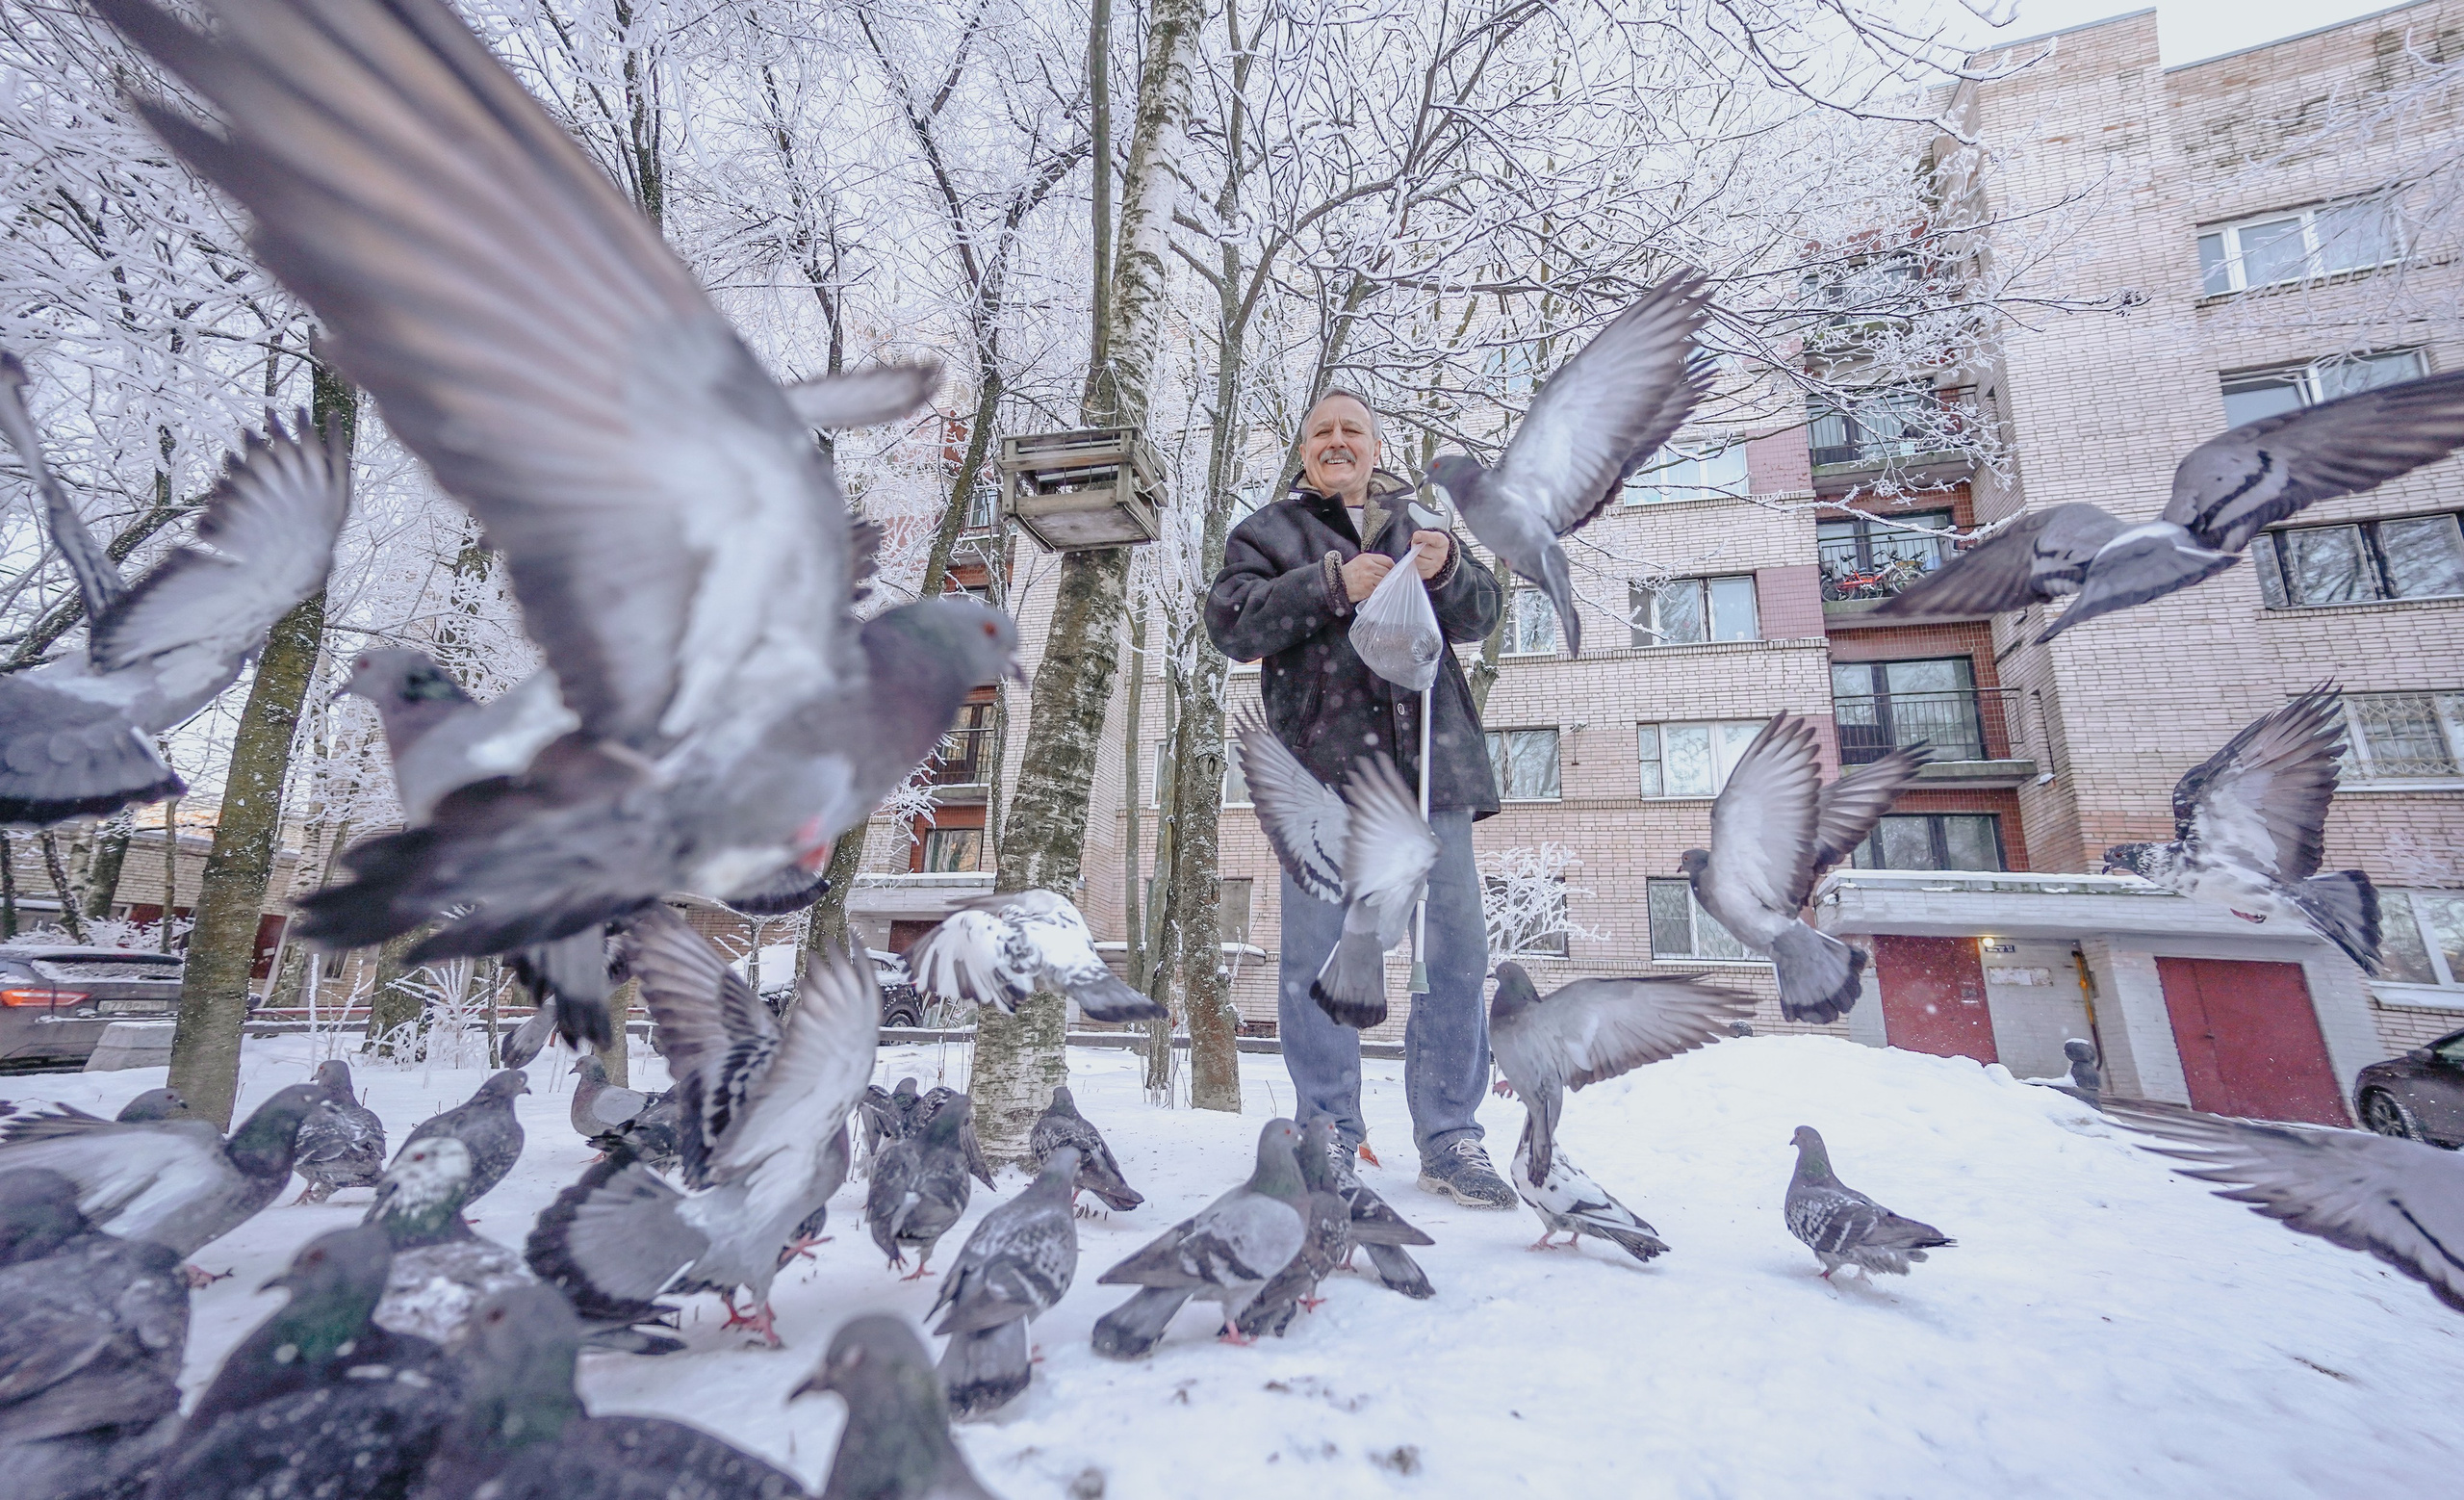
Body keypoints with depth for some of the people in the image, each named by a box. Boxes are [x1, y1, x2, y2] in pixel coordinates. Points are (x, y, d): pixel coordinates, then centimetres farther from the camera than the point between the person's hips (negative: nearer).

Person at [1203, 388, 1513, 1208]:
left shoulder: (1420, 521, 24)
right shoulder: (1270, 530, 15)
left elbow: (1480, 615, 14)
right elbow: (1231, 623, -1)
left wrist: (1446, 571, -8)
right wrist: (1333, 584, -11)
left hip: (1431, 760, 3)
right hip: (1323, 761, -2)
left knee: (1457, 947, 1)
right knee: (1317, 952, 0)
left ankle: (1449, 1137, 14)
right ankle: (1329, 1133, 15)